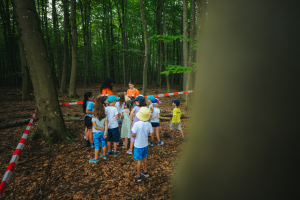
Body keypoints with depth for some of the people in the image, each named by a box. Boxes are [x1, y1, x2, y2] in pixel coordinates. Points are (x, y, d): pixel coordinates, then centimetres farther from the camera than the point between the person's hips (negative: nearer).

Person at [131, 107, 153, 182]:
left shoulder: (136, 124, -26)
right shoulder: (149, 124, -13)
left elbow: (133, 135, -22)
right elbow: (151, 134, -5)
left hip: (138, 145, -4)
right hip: (145, 144, 4)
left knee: (139, 160, 10)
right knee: (144, 158, 25)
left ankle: (138, 176, 26)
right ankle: (145, 171, 43)